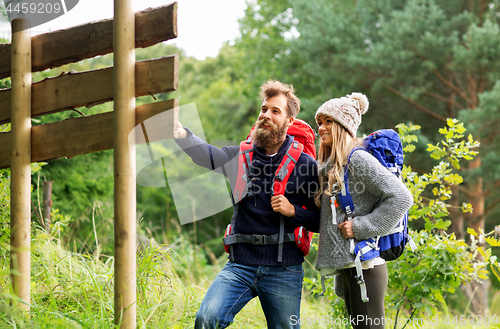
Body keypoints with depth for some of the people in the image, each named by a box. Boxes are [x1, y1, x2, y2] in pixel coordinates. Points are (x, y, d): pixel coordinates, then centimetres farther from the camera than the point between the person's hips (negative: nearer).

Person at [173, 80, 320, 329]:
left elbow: (322, 221, 5)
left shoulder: (306, 165, 2)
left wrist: (293, 211, -13)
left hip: (283, 271, -1)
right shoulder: (240, 156, 6)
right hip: (241, 265, 1)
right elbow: (207, 155, -16)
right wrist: (178, 132, -33)